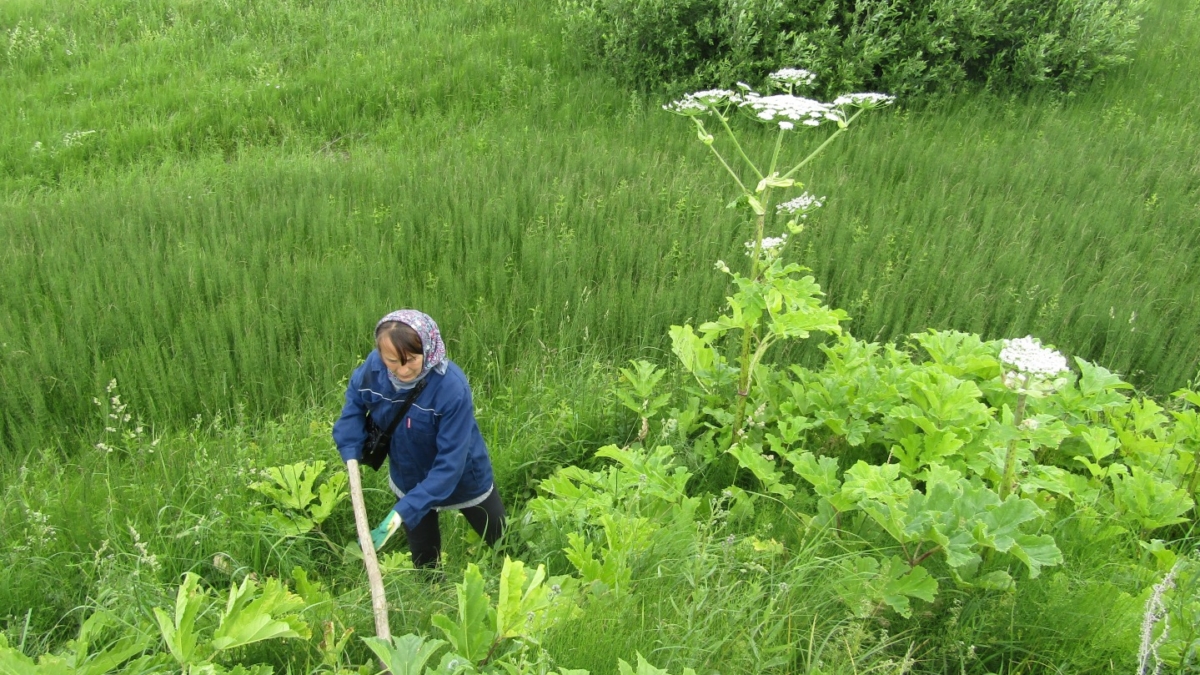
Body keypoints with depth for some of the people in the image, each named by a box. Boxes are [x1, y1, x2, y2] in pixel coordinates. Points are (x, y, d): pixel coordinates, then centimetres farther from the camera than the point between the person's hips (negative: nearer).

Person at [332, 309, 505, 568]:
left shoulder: (452, 387, -38)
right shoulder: (373, 367, -24)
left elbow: (450, 462, -35)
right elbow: (355, 401, -2)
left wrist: (403, 511, -40)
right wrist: (351, 452, -15)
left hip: (462, 478, -3)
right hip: (408, 480, 4)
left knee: (502, 542, 22)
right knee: (424, 558, 23)